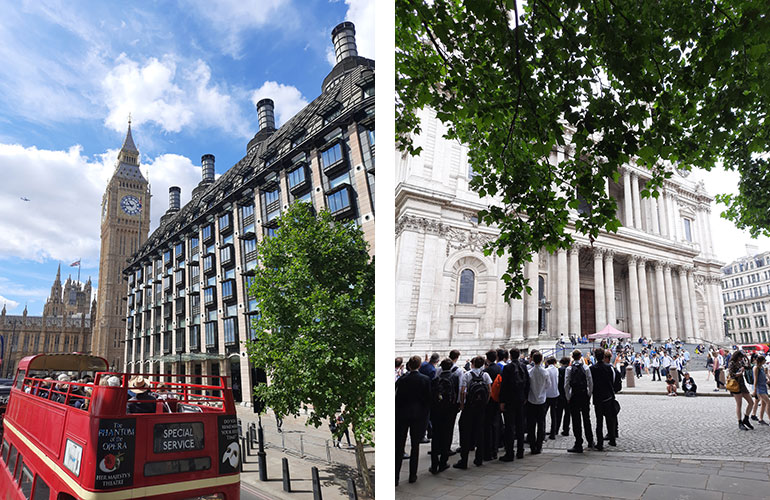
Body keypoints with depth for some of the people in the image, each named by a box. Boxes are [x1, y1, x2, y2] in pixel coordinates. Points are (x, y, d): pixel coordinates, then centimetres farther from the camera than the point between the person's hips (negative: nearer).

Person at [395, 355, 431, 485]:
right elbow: (428, 399, -2)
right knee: (415, 445, 12)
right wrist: (425, 415, 8)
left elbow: (397, 398, -4)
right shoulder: (426, 379, -5)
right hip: (419, 415, 1)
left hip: (402, 415, 0)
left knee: (399, 446, 5)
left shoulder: (402, 379, -7)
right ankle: (412, 475, 16)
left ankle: (395, 477, 4)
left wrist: (396, 414, 7)